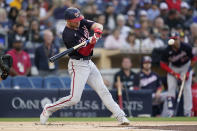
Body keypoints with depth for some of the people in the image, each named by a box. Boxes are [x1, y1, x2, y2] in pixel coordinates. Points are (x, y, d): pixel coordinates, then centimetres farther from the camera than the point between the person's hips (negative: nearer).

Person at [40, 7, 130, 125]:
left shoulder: (82, 23, 2)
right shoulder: (68, 35, -20)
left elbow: (98, 26, -7)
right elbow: (84, 52, -21)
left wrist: (97, 30, -30)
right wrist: (91, 43, -39)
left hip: (89, 63, 8)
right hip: (78, 65, -8)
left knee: (103, 91, 7)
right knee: (74, 98, -12)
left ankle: (120, 116, 8)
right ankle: (48, 109, 4)